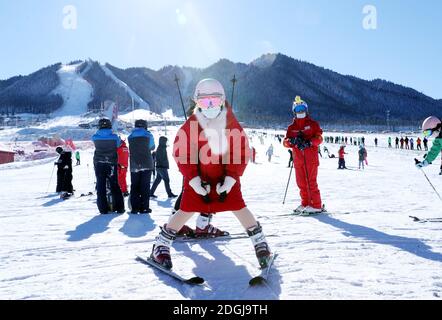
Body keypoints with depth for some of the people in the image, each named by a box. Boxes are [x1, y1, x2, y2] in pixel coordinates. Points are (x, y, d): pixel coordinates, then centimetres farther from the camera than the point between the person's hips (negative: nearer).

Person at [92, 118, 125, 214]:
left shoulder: (95, 137, -7)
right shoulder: (114, 137, -9)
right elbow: (118, 144, 8)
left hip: (99, 164, 0)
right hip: (112, 164, 0)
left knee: (101, 186, 6)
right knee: (115, 185, 10)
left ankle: (103, 208, 5)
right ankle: (119, 207, 10)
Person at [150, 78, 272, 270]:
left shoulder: (232, 125, -7)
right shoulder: (191, 125, -11)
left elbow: (241, 153, -4)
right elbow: (181, 154, -8)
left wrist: (229, 180, -12)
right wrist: (195, 181, -14)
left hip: (225, 176, 1)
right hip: (197, 176, -1)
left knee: (239, 208, -5)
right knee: (187, 210, -5)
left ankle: (260, 243, 11)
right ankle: (161, 246, 8)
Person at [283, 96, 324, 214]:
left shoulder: (312, 124, 5)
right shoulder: (292, 127, 14)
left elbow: (319, 138, -5)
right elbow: (285, 142, 5)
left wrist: (308, 143, -23)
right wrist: (292, 141, -18)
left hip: (311, 158, -4)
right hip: (298, 159, 4)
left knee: (311, 182, -8)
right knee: (301, 183, 7)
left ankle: (316, 205, -1)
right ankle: (305, 203, 20)